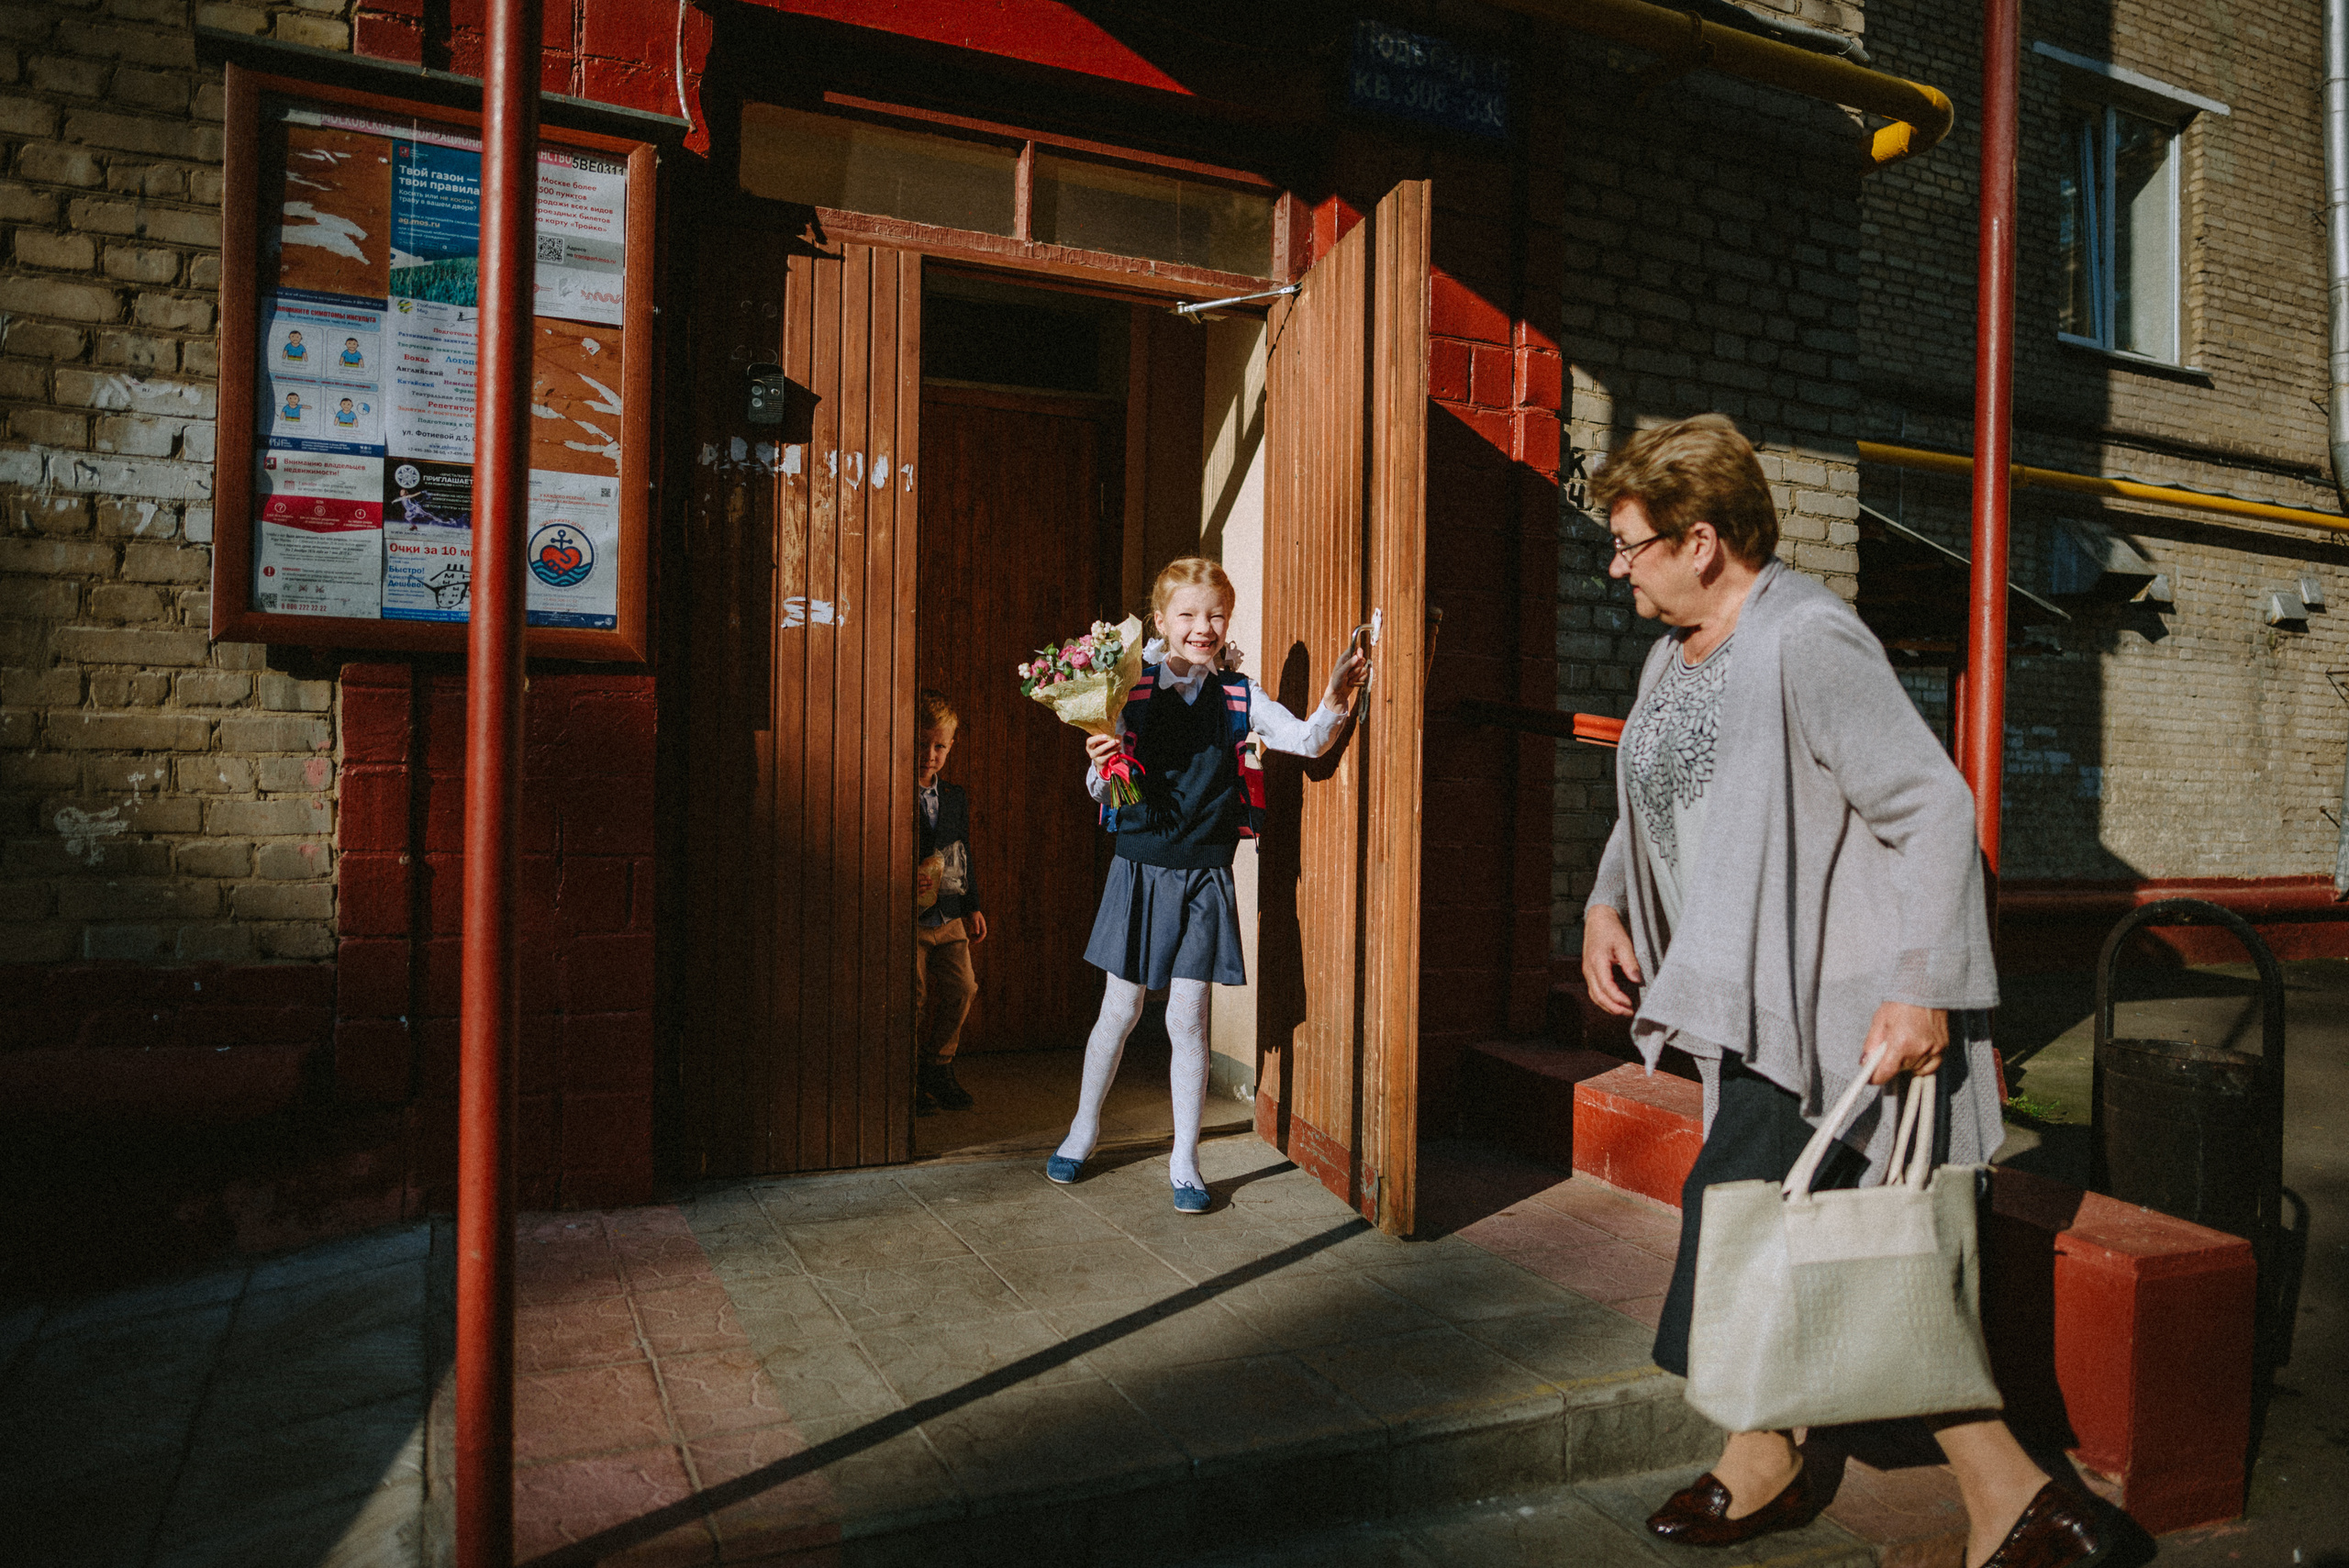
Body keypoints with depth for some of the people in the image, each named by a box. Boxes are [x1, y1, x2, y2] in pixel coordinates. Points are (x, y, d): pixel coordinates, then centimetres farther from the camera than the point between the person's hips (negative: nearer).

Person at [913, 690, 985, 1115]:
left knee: (962, 988, 5)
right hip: (908, 919, -6)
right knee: (913, 996, -5)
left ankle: (938, 1068, 23)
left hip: (950, 917, 6)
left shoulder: (956, 798, 12)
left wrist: (973, 907, 16)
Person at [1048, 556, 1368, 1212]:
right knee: (1120, 1010, 10)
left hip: (1205, 877, 1)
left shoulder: (1241, 698, 2)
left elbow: (1309, 740, -6)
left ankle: (1184, 1160, 18)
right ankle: (1084, 1128, 33)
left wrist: (1335, 702, -24)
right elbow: (1103, 789, -1)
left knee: (1187, 1020, 4)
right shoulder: (1132, 692, -4)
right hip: (1140, 869, 0)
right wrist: (1102, 767, -23)